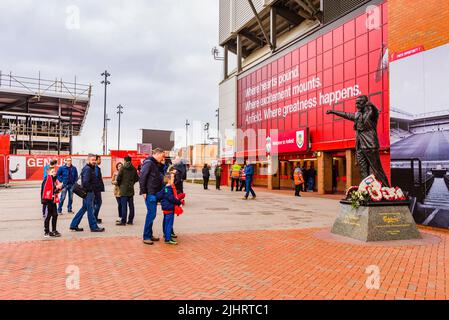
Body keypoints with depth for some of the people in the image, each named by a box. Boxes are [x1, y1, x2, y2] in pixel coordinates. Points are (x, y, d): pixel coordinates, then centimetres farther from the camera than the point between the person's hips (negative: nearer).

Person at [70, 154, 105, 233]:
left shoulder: (91, 168, 16)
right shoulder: (87, 169, -16)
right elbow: (85, 182, -25)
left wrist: (93, 190, 12)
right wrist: (90, 189, -14)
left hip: (90, 192, 10)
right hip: (88, 192, -10)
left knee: (84, 208, 16)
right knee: (90, 210, -1)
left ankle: (74, 225, 23)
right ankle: (94, 227, 7)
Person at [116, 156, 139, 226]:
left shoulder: (123, 168, -8)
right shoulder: (134, 169, 5)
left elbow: (118, 178, -10)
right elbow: (137, 178, 8)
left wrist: (119, 184, 8)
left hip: (124, 189, -4)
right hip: (131, 189, 5)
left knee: (124, 206, -3)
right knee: (131, 205, 9)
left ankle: (123, 221, 0)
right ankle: (130, 220, 15)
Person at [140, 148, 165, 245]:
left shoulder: (156, 164, 16)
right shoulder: (148, 162, -12)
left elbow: (161, 174, 23)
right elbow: (142, 177, -18)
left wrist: (162, 164, 9)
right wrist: (143, 191, -19)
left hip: (155, 193, 9)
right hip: (150, 193, -9)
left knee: (152, 214, 13)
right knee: (151, 214, -7)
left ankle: (149, 235, 22)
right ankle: (146, 237, 2)